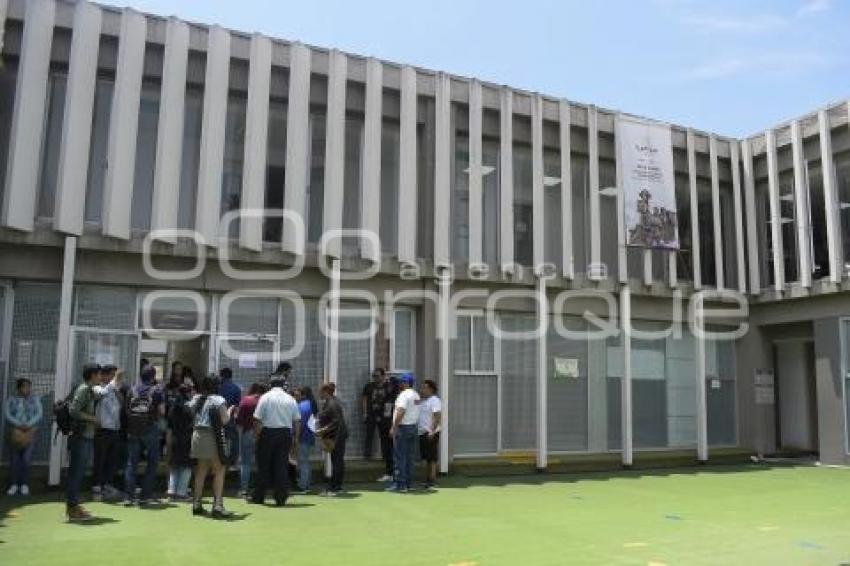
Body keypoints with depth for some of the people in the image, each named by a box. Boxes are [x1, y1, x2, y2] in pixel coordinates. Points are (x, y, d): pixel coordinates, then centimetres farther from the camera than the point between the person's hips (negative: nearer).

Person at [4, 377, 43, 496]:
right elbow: (8, 415, -2)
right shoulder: (12, 400, 7)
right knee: (14, 459, -1)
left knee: (26, 459, -8)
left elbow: (39, 414, -1)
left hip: (30, 432, -1)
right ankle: (14, 484, 8)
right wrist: (19, 425, -16)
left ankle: (25, 484, 0)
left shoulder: (35, 399, 7)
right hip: (16, 432, 1)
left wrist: (28, 424, -15)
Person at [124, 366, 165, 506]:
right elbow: (162, 411, -7)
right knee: (152, 463, 7)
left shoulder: (132, 390, 8)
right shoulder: (156, 390, -3)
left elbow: (127, 410, 7)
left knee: (131, 463, 9)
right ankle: (145, 497, 4)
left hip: (133, 430, 3)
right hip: (150, 430, -3)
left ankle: (129, 496, 7)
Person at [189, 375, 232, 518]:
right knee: (219, 471, -1)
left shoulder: (195, 399, 11)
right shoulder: (218, 400, -8)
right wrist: (230, 411, 3)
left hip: (197, 435, 7)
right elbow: (224, 420, -14)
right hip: (212, 436, -7)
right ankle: (217, 505, -7)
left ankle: (197, 504, 19)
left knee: (201, 471, 16)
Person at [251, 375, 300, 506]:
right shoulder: (290, 399, 5)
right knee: (282, 467, 6)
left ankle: (258, 497, 17)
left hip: (268, 432, -2)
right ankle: (281, 498, 6)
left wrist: (258, 435, 2)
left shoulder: (265, 397, -1)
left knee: (263, 466, 9)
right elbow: (297, 421, 5)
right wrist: (295, 439, 12)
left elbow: (257, 419, -7)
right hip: (286, 433, 2)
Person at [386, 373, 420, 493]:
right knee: (410, 456, 11)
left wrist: (394, 427, -19)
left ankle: (400, 484, -4)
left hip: (403, 427, -9)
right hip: (414, 426, 9)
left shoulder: (404, 394, -14)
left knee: (400, 457, -5)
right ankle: (408, 483, 14)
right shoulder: (416, 395, 14)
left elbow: (400, 412, -22)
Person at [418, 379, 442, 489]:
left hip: (430, 433, -9)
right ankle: (427, 479, 20)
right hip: (422, 433, 9)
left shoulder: (435, 401, -10)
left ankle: (432, 480, -2)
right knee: (426, 458, 13)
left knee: (432, 458, -5)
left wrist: (432, 431, -26)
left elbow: (437, 417, -19)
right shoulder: (422, 401, 17)